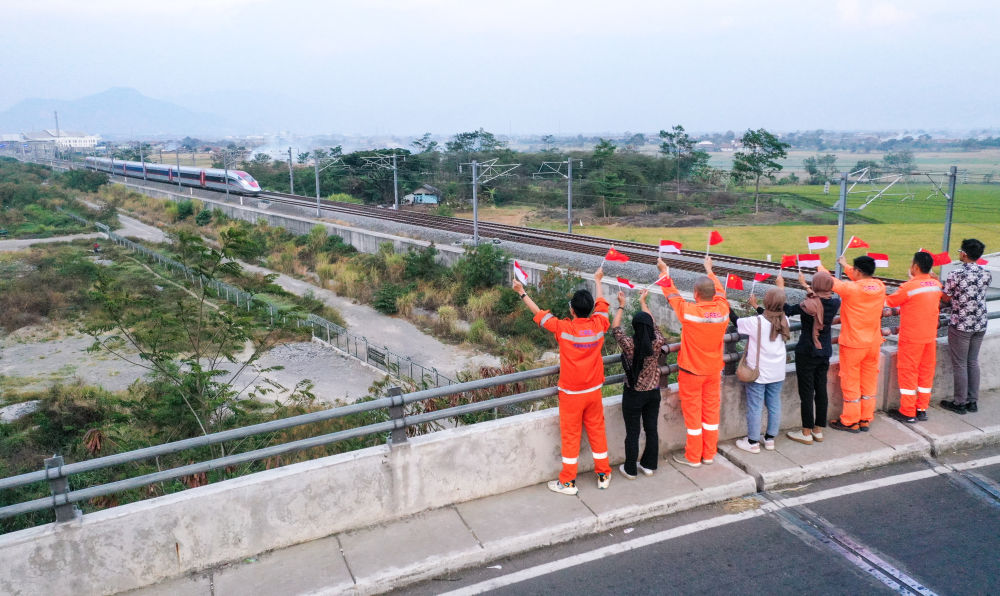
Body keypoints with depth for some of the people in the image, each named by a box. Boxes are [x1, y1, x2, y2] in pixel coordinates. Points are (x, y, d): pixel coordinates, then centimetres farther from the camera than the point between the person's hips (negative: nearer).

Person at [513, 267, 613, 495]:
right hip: (594, 390, 4)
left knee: (570, 436, 6)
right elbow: (601, 304, 11)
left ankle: (568, 482, 16)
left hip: (571, 393, -4)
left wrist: (522, 292, 5)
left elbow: (539, 313, -7)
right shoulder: (598, 325, -9)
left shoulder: (564, 328, -19)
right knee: (597, 431, 16)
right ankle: (604, 475, 27)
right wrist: (598, 281, 29)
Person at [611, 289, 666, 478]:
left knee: (632, 433, 9)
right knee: (651, 430, 16)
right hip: (653, 393, 4)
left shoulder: (629, 345, -24)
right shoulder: (657, 344, -15)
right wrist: (643, 302, 14)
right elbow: (653, 325, 4)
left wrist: (621, 306, 5)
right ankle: (649, 466, 31)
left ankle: (630, 470, 22)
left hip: (633, 395, -3)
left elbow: (615, 328, -7)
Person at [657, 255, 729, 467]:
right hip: (714, 370, 4)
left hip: (691, 372, -4)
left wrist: (664, 272, 14)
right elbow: (719, 291, 10)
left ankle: (693, 457, 18)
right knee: (711, 411, 15)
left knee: (692, 412, 7)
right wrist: (709, 270, 27)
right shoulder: (722, 309, -13)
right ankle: (709, 454, 28)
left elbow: (672, 294, -4)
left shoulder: (688, 310, -23)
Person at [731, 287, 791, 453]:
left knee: (755, 407, 5)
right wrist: (756, 306, 29)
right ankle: (770, 439, 27)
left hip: (758, 373, -5)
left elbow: (736, 321, -5)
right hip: (777, 373, 5)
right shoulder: (784, 320, -4)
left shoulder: (755, 322, -21)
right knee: (774, 405, 15)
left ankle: (753, 442, 15)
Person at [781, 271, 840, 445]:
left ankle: (806, 433, 9)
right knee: (821, 389, 13)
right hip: (825, 352, 6)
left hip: (807, 352, -6)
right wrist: (804, 284, 28)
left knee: (806, 392, 2)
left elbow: (787, 310, -9)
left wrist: (780, 288, 1)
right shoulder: (835, 303, -4)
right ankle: (819, 430, 22)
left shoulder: (808, 305, -22)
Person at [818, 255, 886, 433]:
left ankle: (851, 421, 13)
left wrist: (820, 267, 15)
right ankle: (866, 419, 24)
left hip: (853, 343, -6)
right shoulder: (880, 287, -4)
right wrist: (845, 266, 31)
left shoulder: (850, 288, -21)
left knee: (851, 381, 5)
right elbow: (863, 280, 17)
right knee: (869, 380, 14)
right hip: (873, 343, 6)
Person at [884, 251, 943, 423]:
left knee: (908, 372, 2)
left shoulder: (909, 286, -19)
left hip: (911, 338, -6)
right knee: (926, 372, 14)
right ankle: (922, 409, 22)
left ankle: (907, 413, 8)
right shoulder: (936, 285, 1)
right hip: (930, 337, 6)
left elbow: (890, 301, -7)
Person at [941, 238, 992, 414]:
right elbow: (980, 292, 14)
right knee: (973, 362, 15)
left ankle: (960, 403, 11)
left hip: (960, 325, -6)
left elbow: (946, 298, -7)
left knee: (959, 365, 3)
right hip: (980, 325, 6)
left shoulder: (955, 274, -17)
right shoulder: (986, 274, 1)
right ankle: (973, 401, 21)